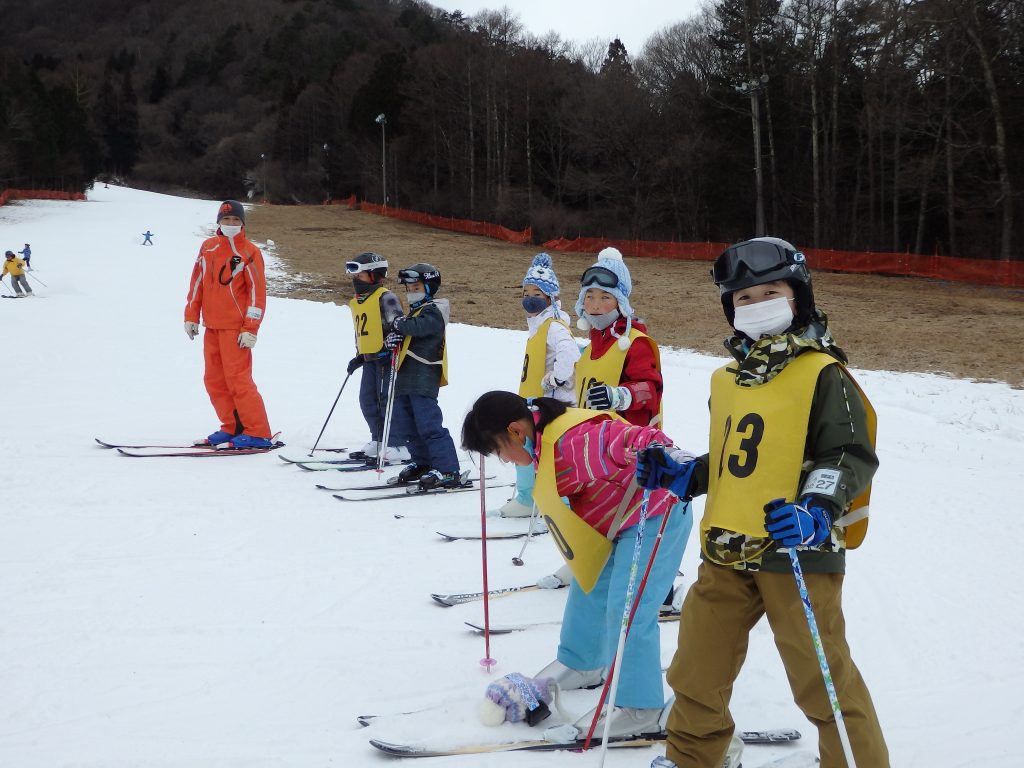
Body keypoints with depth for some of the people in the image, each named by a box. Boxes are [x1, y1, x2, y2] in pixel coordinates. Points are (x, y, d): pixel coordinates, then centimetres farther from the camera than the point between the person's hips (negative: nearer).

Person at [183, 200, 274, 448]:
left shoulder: (249, 252, -5)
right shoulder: (208, 247, 10)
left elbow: (257, 291, -8)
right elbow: (197, 282, 15)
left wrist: (251, 328, -13)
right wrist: (191, 316, 10)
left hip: (236, 328, -6)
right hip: (212, 326, 6)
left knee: (238, 379, -10)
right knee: (214, 380, 8)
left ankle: (258, 434, -6)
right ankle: (232, 427, 18)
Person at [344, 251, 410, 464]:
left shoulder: (385, 298, -10)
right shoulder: (357, 302, 17)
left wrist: (391, 349, -26)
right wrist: (359, 357, 24)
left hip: (386, 356, -9)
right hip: (369, 358, 9)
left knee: (387, 399, -9)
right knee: (367, 401, 10)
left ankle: (398, 447, -6)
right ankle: (378, 442, 20)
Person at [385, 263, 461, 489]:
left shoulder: (433, 311, -7)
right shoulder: (415, 311, 23)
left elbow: (416, 327, -25)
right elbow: (403, 331, 17)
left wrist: (399, 324, -5)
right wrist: (394, 337, -7)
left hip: (424, 378, -10)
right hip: (407, 378, 10)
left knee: (429, 425, -13)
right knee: (403, 425, 13)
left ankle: (448, 471, -11)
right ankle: (422, 463, 25)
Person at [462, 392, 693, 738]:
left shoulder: (572, 443, -33)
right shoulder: (545, 439, 0)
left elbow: (625, 438, -45)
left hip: (654, 518, -11)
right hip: (618, 524, 11)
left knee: (628, 609, -14)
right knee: (589, 586, 22)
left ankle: (639, 708, -3)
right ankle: (581, 663, 44)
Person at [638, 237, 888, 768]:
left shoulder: (822, 374, -6)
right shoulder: (728, 379, 14)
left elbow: (851, 456, -11)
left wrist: (816, 513, -25)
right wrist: (680, 476, 10)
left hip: (796, 549, -7)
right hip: (727, 550, 7)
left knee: (822, 677, -1)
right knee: (698, 668, 15)